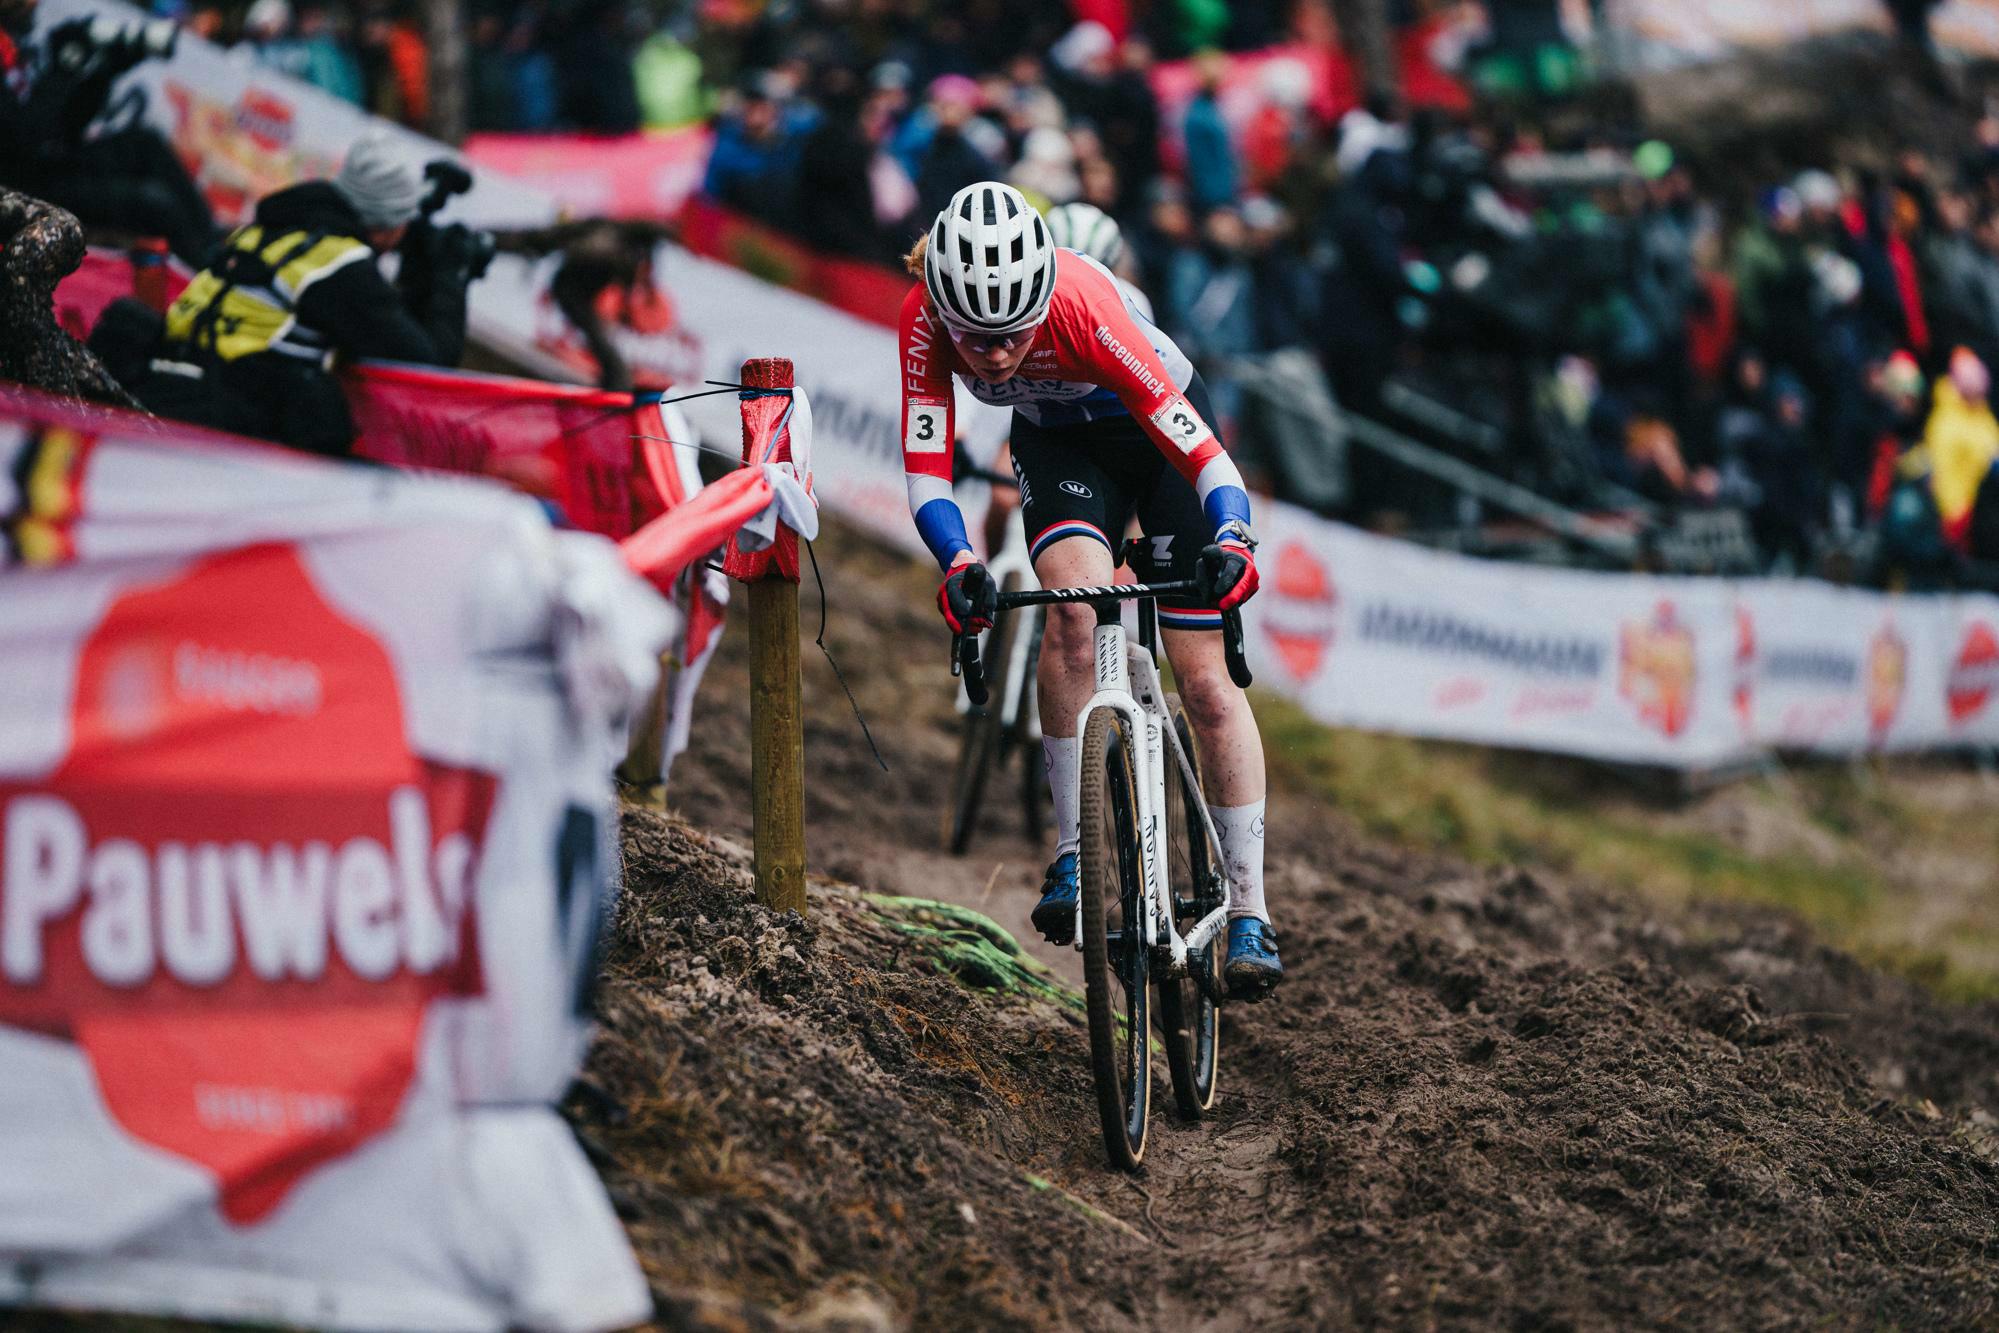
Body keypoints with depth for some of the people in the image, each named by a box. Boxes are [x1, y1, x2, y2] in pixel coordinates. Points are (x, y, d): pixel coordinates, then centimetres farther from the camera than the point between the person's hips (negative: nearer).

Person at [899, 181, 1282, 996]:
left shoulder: (1081, 303, -39)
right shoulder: (926, 317, -30)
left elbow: (1193, 439, -40)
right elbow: (925, 463, -29)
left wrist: (1231, 538, -55)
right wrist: (957, 564, -45)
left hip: (1155, 426, -2)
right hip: (1058, 443, 2)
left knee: (1204, 682, -5)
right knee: (1076, 606, -29)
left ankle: (1250, 914, 3)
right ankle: (1072, 854, -17)